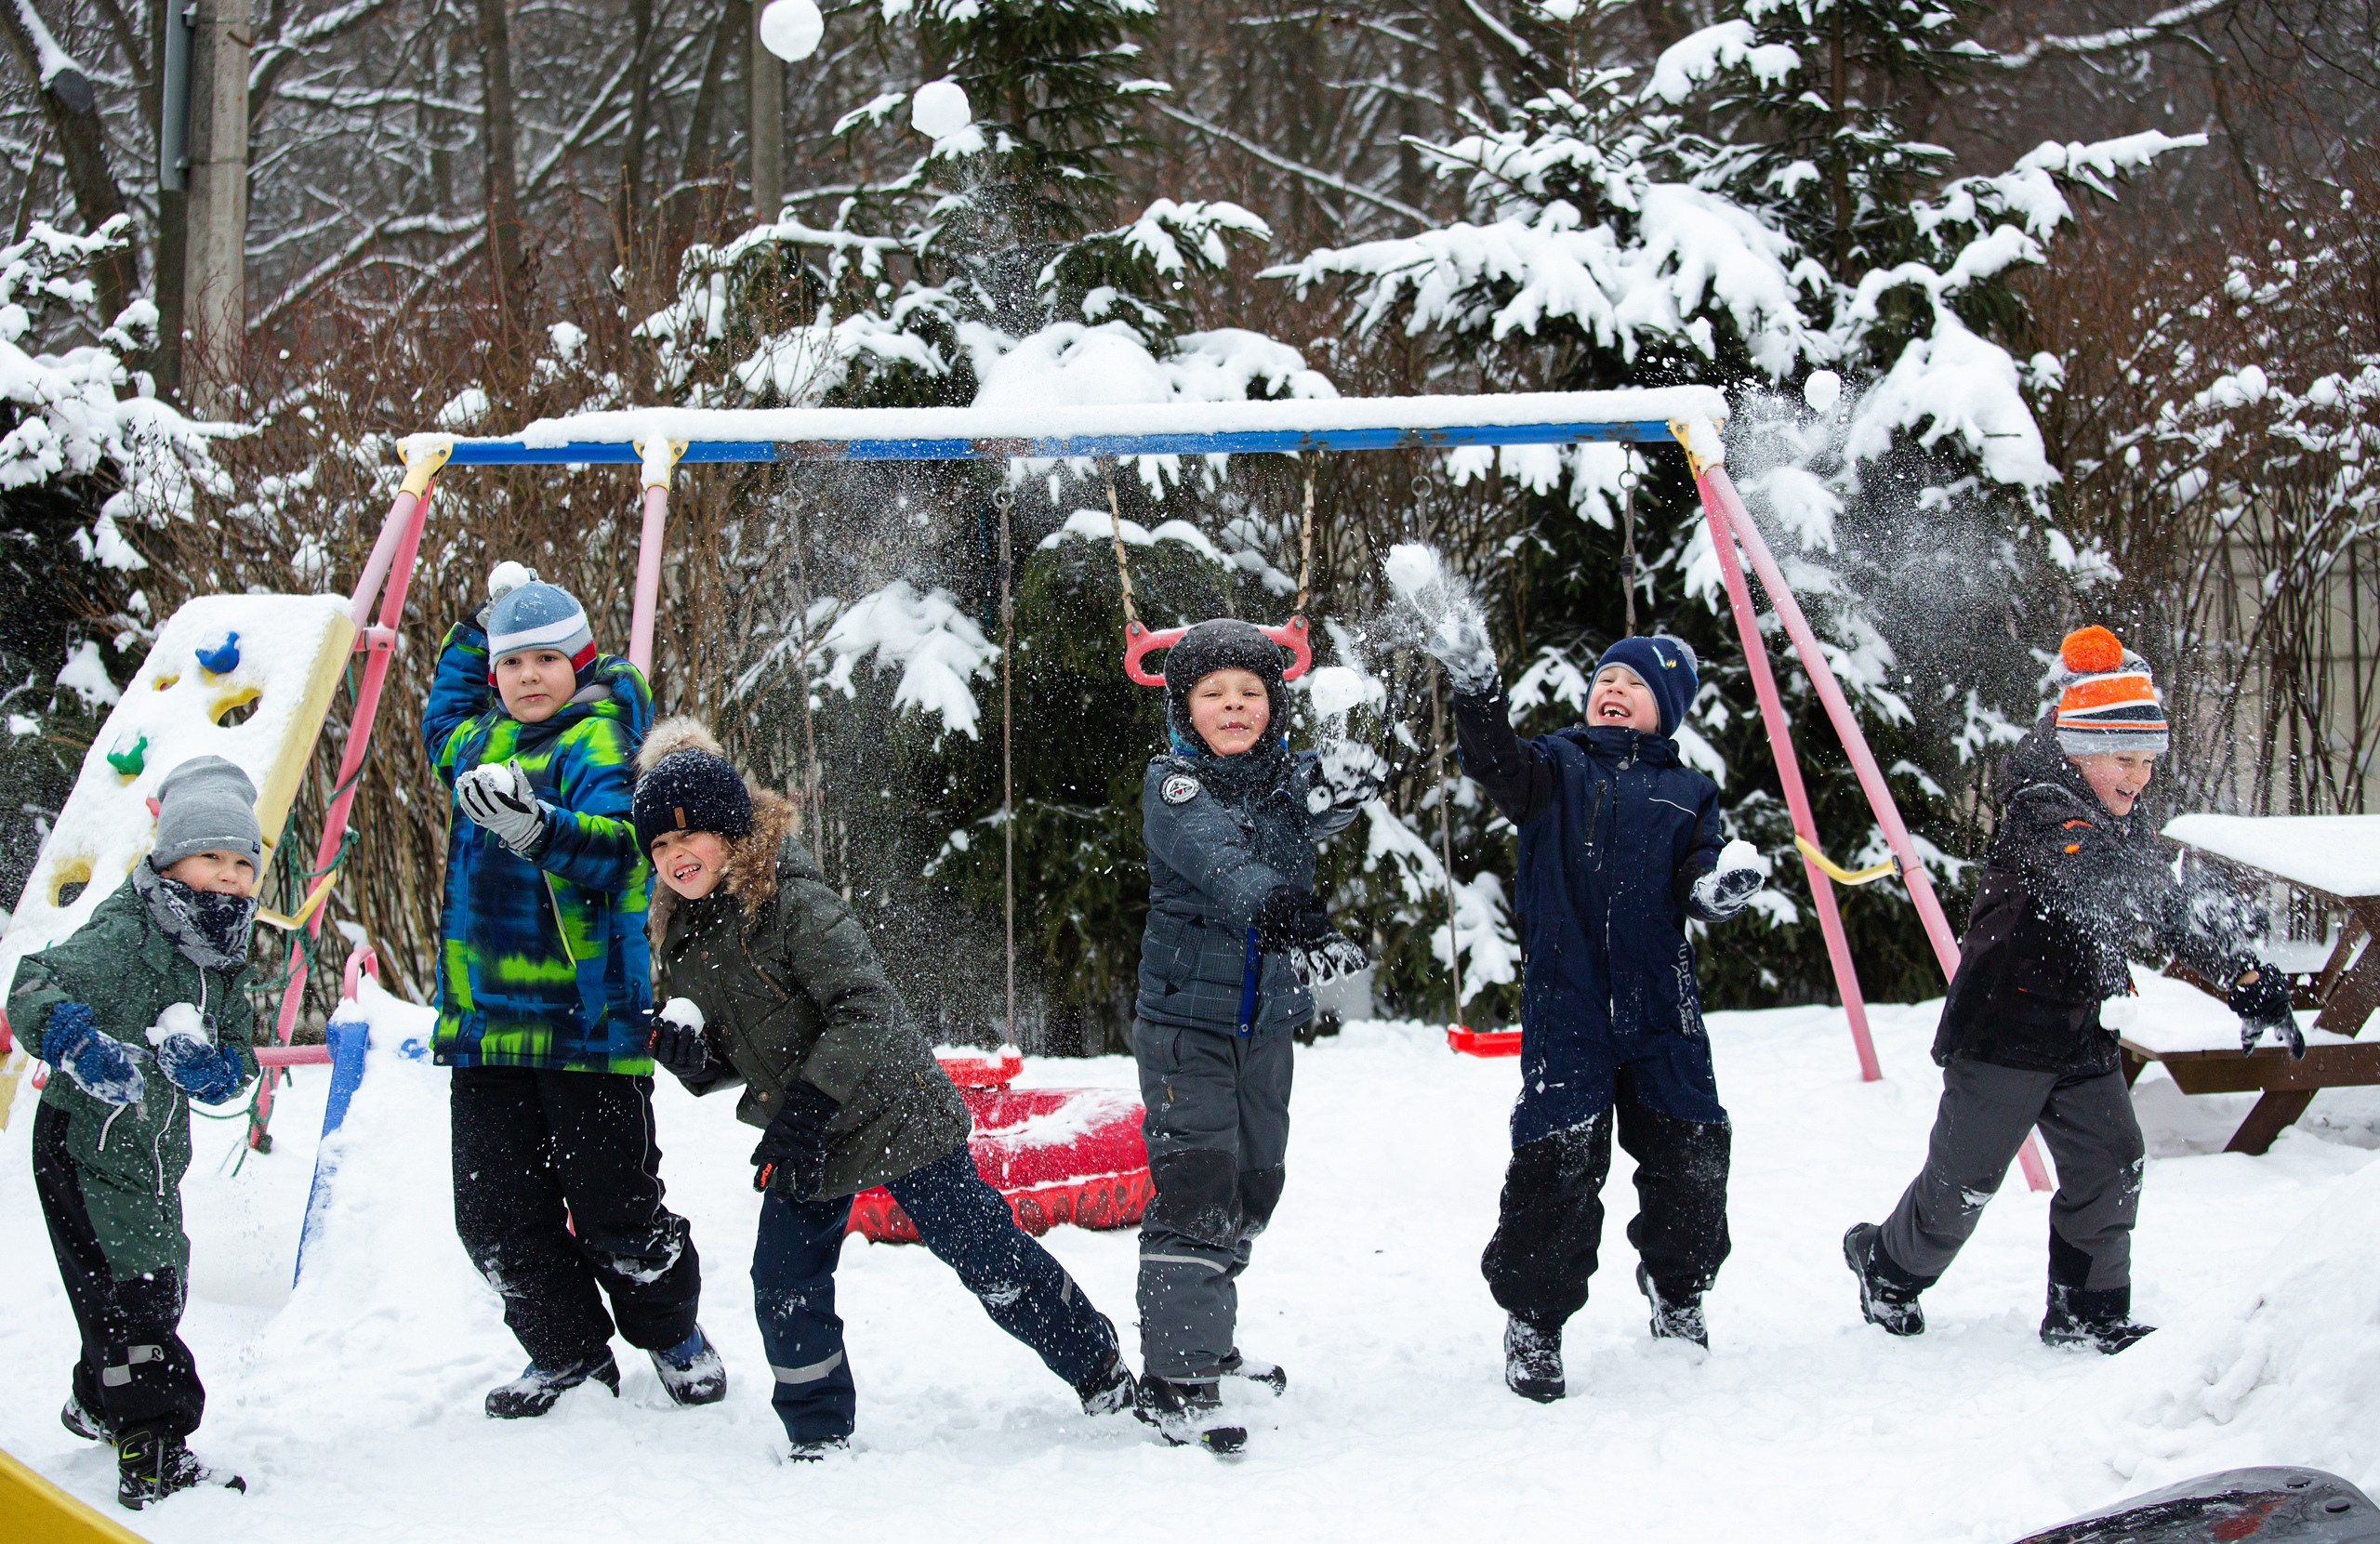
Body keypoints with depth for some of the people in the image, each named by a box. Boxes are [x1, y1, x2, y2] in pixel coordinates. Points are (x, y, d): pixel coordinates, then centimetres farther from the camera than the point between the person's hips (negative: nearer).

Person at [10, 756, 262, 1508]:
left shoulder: (224, 962, 8)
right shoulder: (121, 937, -18)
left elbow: (236, 1064, 10)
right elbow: (36, 988, -32)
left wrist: (208, 1065, -14)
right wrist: (81, 1044, -51)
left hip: (155, 1152, 9)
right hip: (85, 1143, -9)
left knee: (158, 1288, 20)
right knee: (129, 1289, -14)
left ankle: (98, 1405, 44)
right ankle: (153, 1452, -14)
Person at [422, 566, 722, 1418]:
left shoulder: (597, 741, -5)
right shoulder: (482, 742, 16)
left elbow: (617, 848, -23)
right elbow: (444, 716, 42)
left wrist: (537, 825, -40)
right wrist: (482, 624, 37)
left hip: (585, 1018, -6)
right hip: (486, 1018, 6)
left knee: (615, 1207, -2)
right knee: (496, 1217, 4)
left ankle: (673, 1333, 23)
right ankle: (570, 1355, 22)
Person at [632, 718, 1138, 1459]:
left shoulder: (794, 902, -19)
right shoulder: (682, 941, 5)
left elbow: (869, 1008, -25)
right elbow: (729, 1059, 13)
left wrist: (810, 1098, -31)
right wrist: (690, 1056, -11)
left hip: (891, 1113, -7)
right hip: (802, 1144, 7)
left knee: (983, 1252, 1)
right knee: (785, 1289, 1)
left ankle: (1097, 1363, 19)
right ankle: (819, 1432, 18)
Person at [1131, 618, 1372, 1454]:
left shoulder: (1289, 777, 4)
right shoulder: (1172, 785, -10)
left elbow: (1319, 811, -19)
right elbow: (1214, 856, -30)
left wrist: (1332, 798, -45)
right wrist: (1285, 910, -49)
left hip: (1267, 1022, 6)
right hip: (1185, 1017, -6)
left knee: (1251, 1191, 16)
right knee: (1196, 1190, -14)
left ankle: (1205, 1342, 34)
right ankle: (1174, 1383, -12)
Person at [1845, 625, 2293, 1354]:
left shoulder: (2125, 826, 8)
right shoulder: (2042, 813, -21)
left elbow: (2165, 909, 16)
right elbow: (2094, 889, -41)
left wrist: (2249, 981, 3)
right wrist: (2205, 911, -57)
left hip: (2080, 1034, 8)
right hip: (2004, 1025, -8)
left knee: (2110, 1168, 1)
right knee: (1964, 1176, 3)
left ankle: (2088, 1314, 12)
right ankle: (1889, 1265, 28)